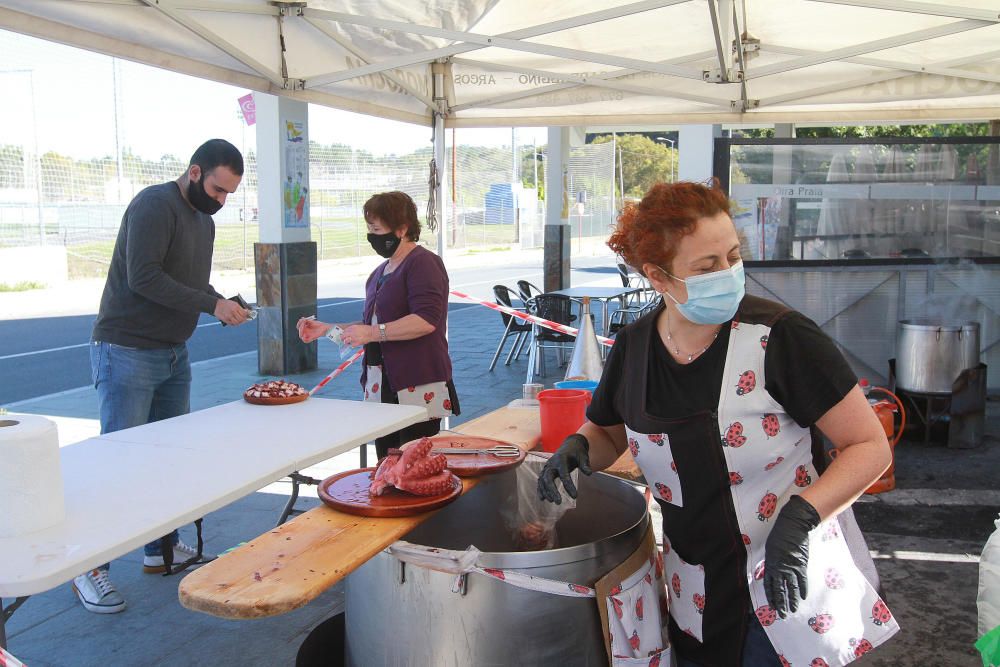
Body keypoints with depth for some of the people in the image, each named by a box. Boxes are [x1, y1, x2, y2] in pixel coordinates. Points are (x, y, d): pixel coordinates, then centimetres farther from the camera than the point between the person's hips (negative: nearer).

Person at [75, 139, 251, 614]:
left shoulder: (204, 220, 15)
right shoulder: (155, 205, -14)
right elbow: (143, 276, -24)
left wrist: (224, 306, 0)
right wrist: (211, 302, -24)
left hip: (174, 354, 9)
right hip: (126, 352, -9)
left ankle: (162, 549, 25)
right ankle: (89, 568, 9)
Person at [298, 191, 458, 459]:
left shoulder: (423, 263, -7)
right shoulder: (381, 272, 20)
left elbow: (426, 320, -20)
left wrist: (372, 333, -21)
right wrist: (328, 329, 16)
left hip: (418, 390, -9)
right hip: (381, 389, 9)